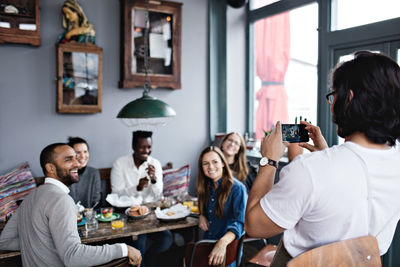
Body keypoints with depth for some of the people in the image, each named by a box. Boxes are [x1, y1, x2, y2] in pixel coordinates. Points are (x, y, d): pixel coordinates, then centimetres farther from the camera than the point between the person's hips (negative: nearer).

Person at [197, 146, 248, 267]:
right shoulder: (207, 186, 10)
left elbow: (240, 223, -17)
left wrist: (222, 243, -33)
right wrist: (202, 216, 2)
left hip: (227, 247, -5)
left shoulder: (237, 188, -11)